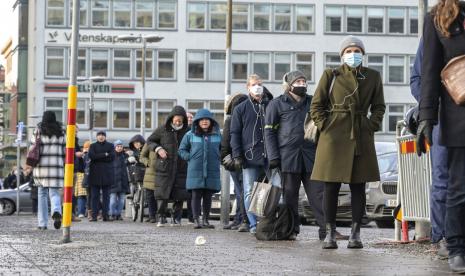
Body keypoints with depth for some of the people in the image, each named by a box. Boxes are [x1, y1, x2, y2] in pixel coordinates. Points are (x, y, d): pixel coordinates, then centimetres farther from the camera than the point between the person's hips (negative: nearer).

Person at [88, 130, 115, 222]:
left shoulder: (110, 146, 12)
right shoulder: (93, 146, 13)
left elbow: (112, 157, -4)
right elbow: (91, 156, -6)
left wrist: (98, 157, -7)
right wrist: (105, 155, -9)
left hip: (107, 174, 0)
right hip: (95, 174, 0)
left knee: (106, 195, -1)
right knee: (95, 195, -3)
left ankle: (105, 215, 1)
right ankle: (94, 215, -3)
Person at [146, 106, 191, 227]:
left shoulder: (187, 131, 7)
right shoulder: (162, 130, 1)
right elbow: (150, 140, 10)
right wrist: (158, 149, -7)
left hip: (181, 168, 1)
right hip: (164, 167, -1)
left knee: (179, 195, -1)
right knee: (162, 194, -4)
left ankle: (176, 218, 9)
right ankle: (161, 218, 4)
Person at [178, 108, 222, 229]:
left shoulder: (217, 135, 8)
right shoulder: (190, 135, 4)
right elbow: (181, 150, 11)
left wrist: (218, 159, 4)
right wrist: (190, 158, -3)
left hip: (212, 171, 2)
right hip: (195, 171, -2)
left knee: (208, 196, 6)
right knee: (196, 195, -4)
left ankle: (205, 220, 14)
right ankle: (196, 220, -1)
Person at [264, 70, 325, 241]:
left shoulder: (313, 102, 16)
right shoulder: (277, 104, 6)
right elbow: (269, 131, 3)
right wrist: (273, 157, -7)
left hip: (311, 155, 2)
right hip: (288, 155, -2)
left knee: (318, 194, -4)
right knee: (290, 195, 2)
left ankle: (326, 228, -6)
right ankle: (291, 230, 10)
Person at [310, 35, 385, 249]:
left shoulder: (373, 77, 10)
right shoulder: (331, 75, 5)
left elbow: (379, 107, 15)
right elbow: (316, 105, 7)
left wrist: (371, 126, 2)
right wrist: (324, 126, -3)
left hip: (361, 137, 2)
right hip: (334, 135, -1)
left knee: (358, 187, 1)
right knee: (331, 187, -2)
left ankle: (355, 234, 5)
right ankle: (330, 233, 4)